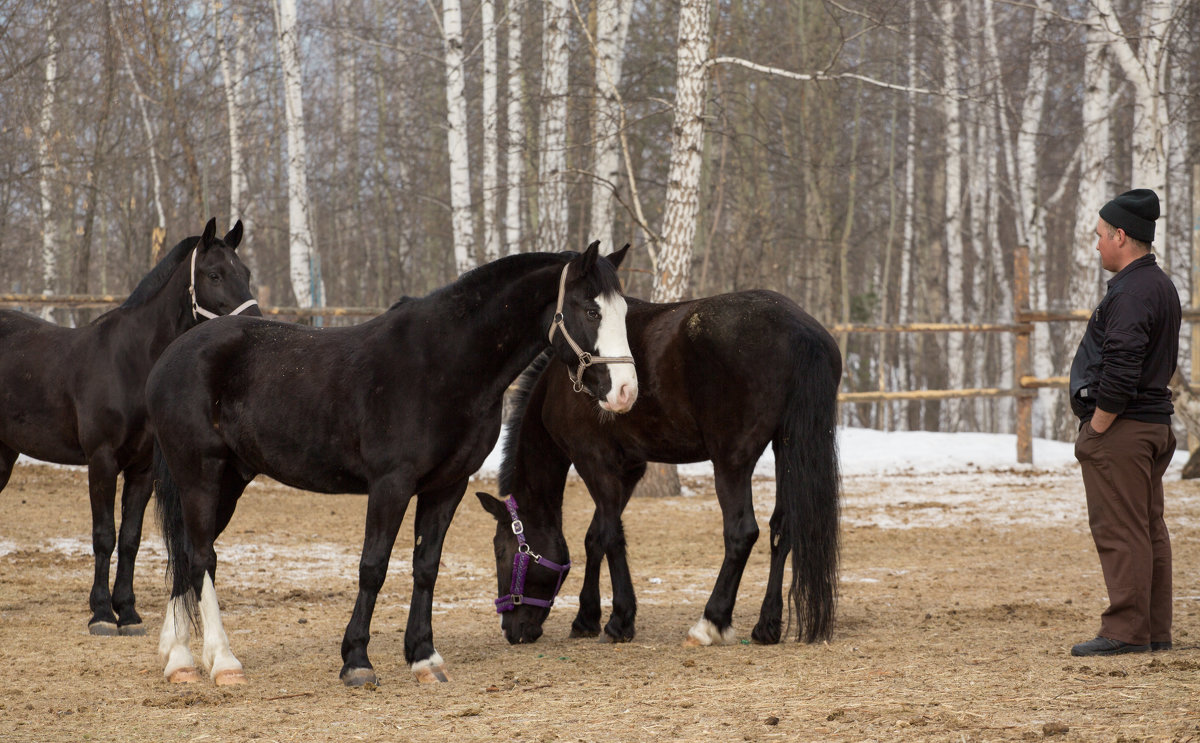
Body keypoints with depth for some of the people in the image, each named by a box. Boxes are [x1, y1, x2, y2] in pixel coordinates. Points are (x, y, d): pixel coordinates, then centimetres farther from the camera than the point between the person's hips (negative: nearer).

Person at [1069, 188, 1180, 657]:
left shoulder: (1131, 292, -17)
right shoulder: (1161, 286, 16)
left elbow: (1121, 369, -24)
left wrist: (1096, 425, -16)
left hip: (1120, 428, -11)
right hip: (1154, 422, 11)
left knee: (1119, 531, -8)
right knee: (1149, 529, 12)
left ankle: (1125, 630, -7)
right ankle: (1155, 631, 16)